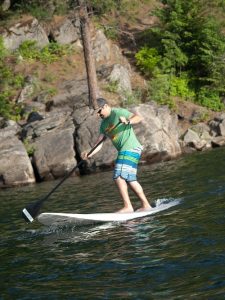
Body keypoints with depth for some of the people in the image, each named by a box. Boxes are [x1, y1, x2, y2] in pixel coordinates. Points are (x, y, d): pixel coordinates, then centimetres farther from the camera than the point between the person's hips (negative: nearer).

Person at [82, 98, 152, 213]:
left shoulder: (118, 113, -7)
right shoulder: (104, 124, 18)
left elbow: (138, 118, -16)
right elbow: (99, 142, 10)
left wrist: (128, 121, -36)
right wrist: (90, 154, -5)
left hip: (130, 148, -10)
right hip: (125, 151, 10)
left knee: (119, 176, -16)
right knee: (130, 180, 12)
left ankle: (127, 207, -17)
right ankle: (146, 205, 17)